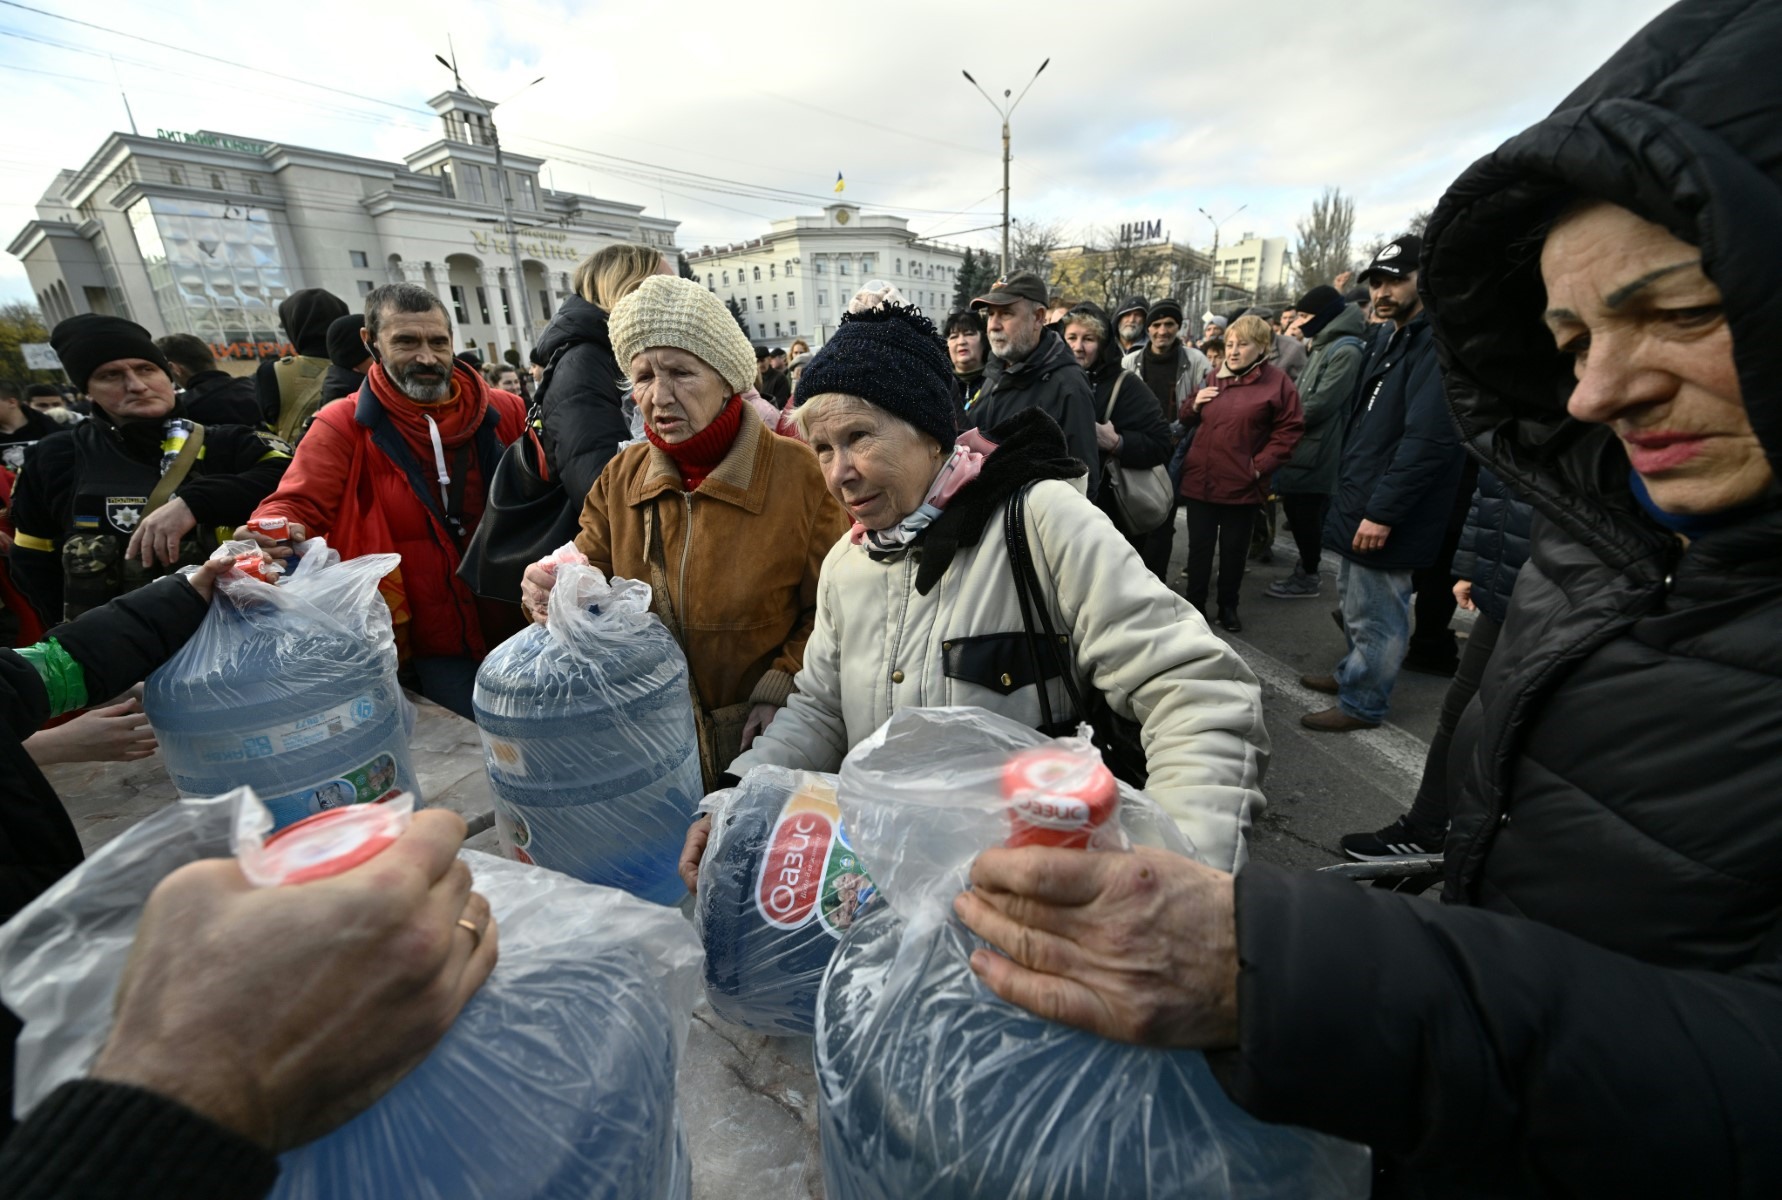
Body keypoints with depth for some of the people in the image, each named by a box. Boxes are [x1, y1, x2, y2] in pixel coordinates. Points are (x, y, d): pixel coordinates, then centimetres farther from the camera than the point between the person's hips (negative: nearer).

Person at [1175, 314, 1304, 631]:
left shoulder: (1277, 381, -2)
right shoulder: (1214, 379, 11)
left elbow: (1290, 429, -4)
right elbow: (1189, 424, 19)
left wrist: (1260, 465, -13)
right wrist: (1193, 406, -2)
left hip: (1241, 484, -3)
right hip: (1200, 479, 3)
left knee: (1234, 549, 10)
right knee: (1199, 546, 8)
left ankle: (1228, 607, 25)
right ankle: (1194, 606, 20)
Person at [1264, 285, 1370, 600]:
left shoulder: (1345, 350, -15)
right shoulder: (1322, 347, 17)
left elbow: (1319, 405, -21)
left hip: (1315, 451, -9)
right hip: (1302, 448, 10)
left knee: (1307, 514, 0)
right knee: (1294, 509, 16)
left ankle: (1308, 578, 13)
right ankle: (1305, 569, 30)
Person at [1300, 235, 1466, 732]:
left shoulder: (1436, 343, -17)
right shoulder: (1394, 338, 16)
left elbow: (1428, 439, -25)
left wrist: (1382, 512, -25)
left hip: (1386, 515, -10)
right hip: (1361, 501, 10)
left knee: (1374, 612, 2)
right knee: (1354, 597, 23)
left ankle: (1362, 702, 16)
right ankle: (1352, 673, 40)